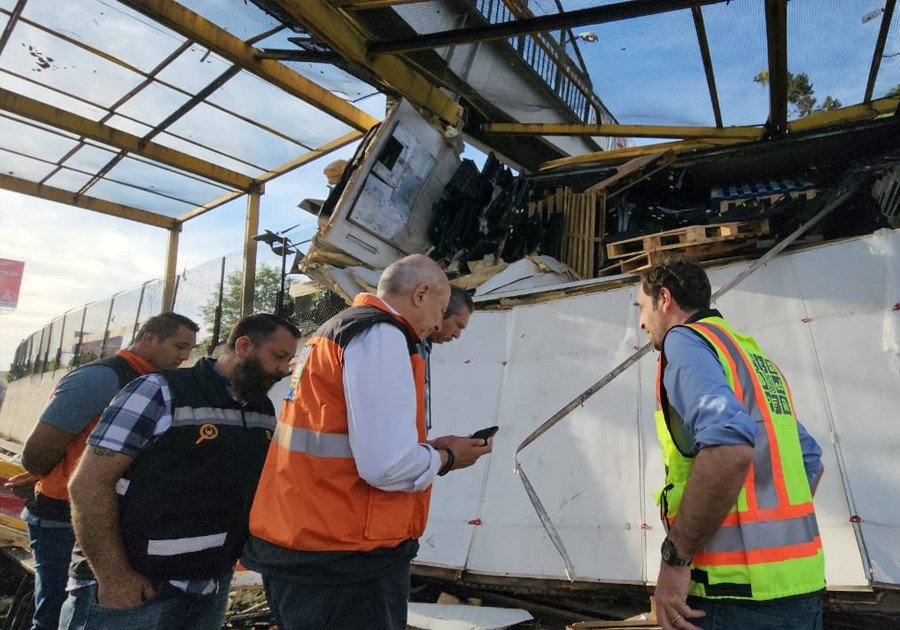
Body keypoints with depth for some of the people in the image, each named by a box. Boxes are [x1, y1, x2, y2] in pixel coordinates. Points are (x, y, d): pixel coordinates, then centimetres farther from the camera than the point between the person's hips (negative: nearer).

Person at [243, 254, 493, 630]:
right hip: (343, 560, -10)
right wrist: (446, 458, -5)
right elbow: (388, 465, -25)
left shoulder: (335, 331, 14)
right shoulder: (382, 335, -17)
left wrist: (429, 448, 15)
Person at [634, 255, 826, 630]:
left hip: (738, 589, -9)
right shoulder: (755, 356, 17)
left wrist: (674, 557, -21)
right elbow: (811, 461, 24)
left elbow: (730, 445, -28)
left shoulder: (684, 340, -10)